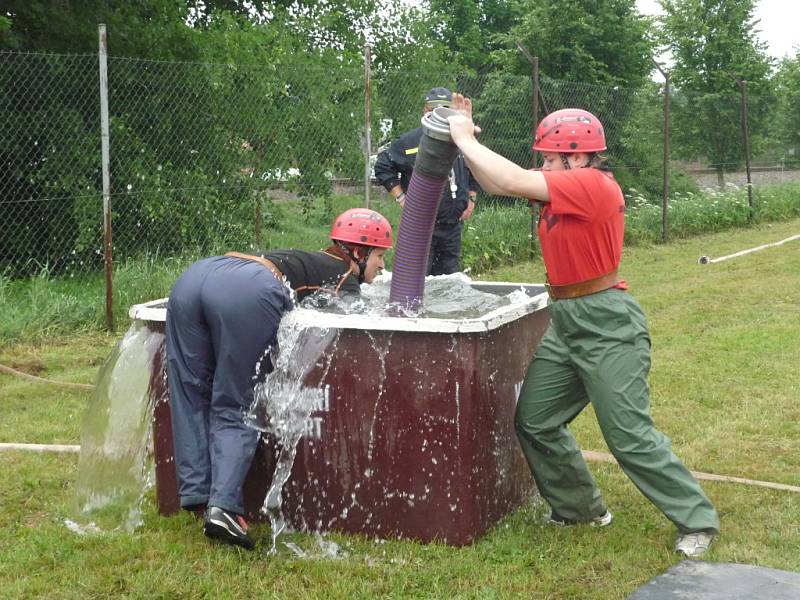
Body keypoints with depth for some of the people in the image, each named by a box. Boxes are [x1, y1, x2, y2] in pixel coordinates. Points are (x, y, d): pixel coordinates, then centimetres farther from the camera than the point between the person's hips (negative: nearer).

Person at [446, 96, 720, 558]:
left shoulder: (593, 184, -18)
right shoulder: (564, 190, 9)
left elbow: (513, 181, -23)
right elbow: (499, 185, 12)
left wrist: (466, 139, -12)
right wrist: (465, 136, 2)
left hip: (608, 327, -10)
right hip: (567, 324, 10)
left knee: (631, 437, -6)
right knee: (534, 420, 12)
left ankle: (698, 521, 9)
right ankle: (581, 508, 27)